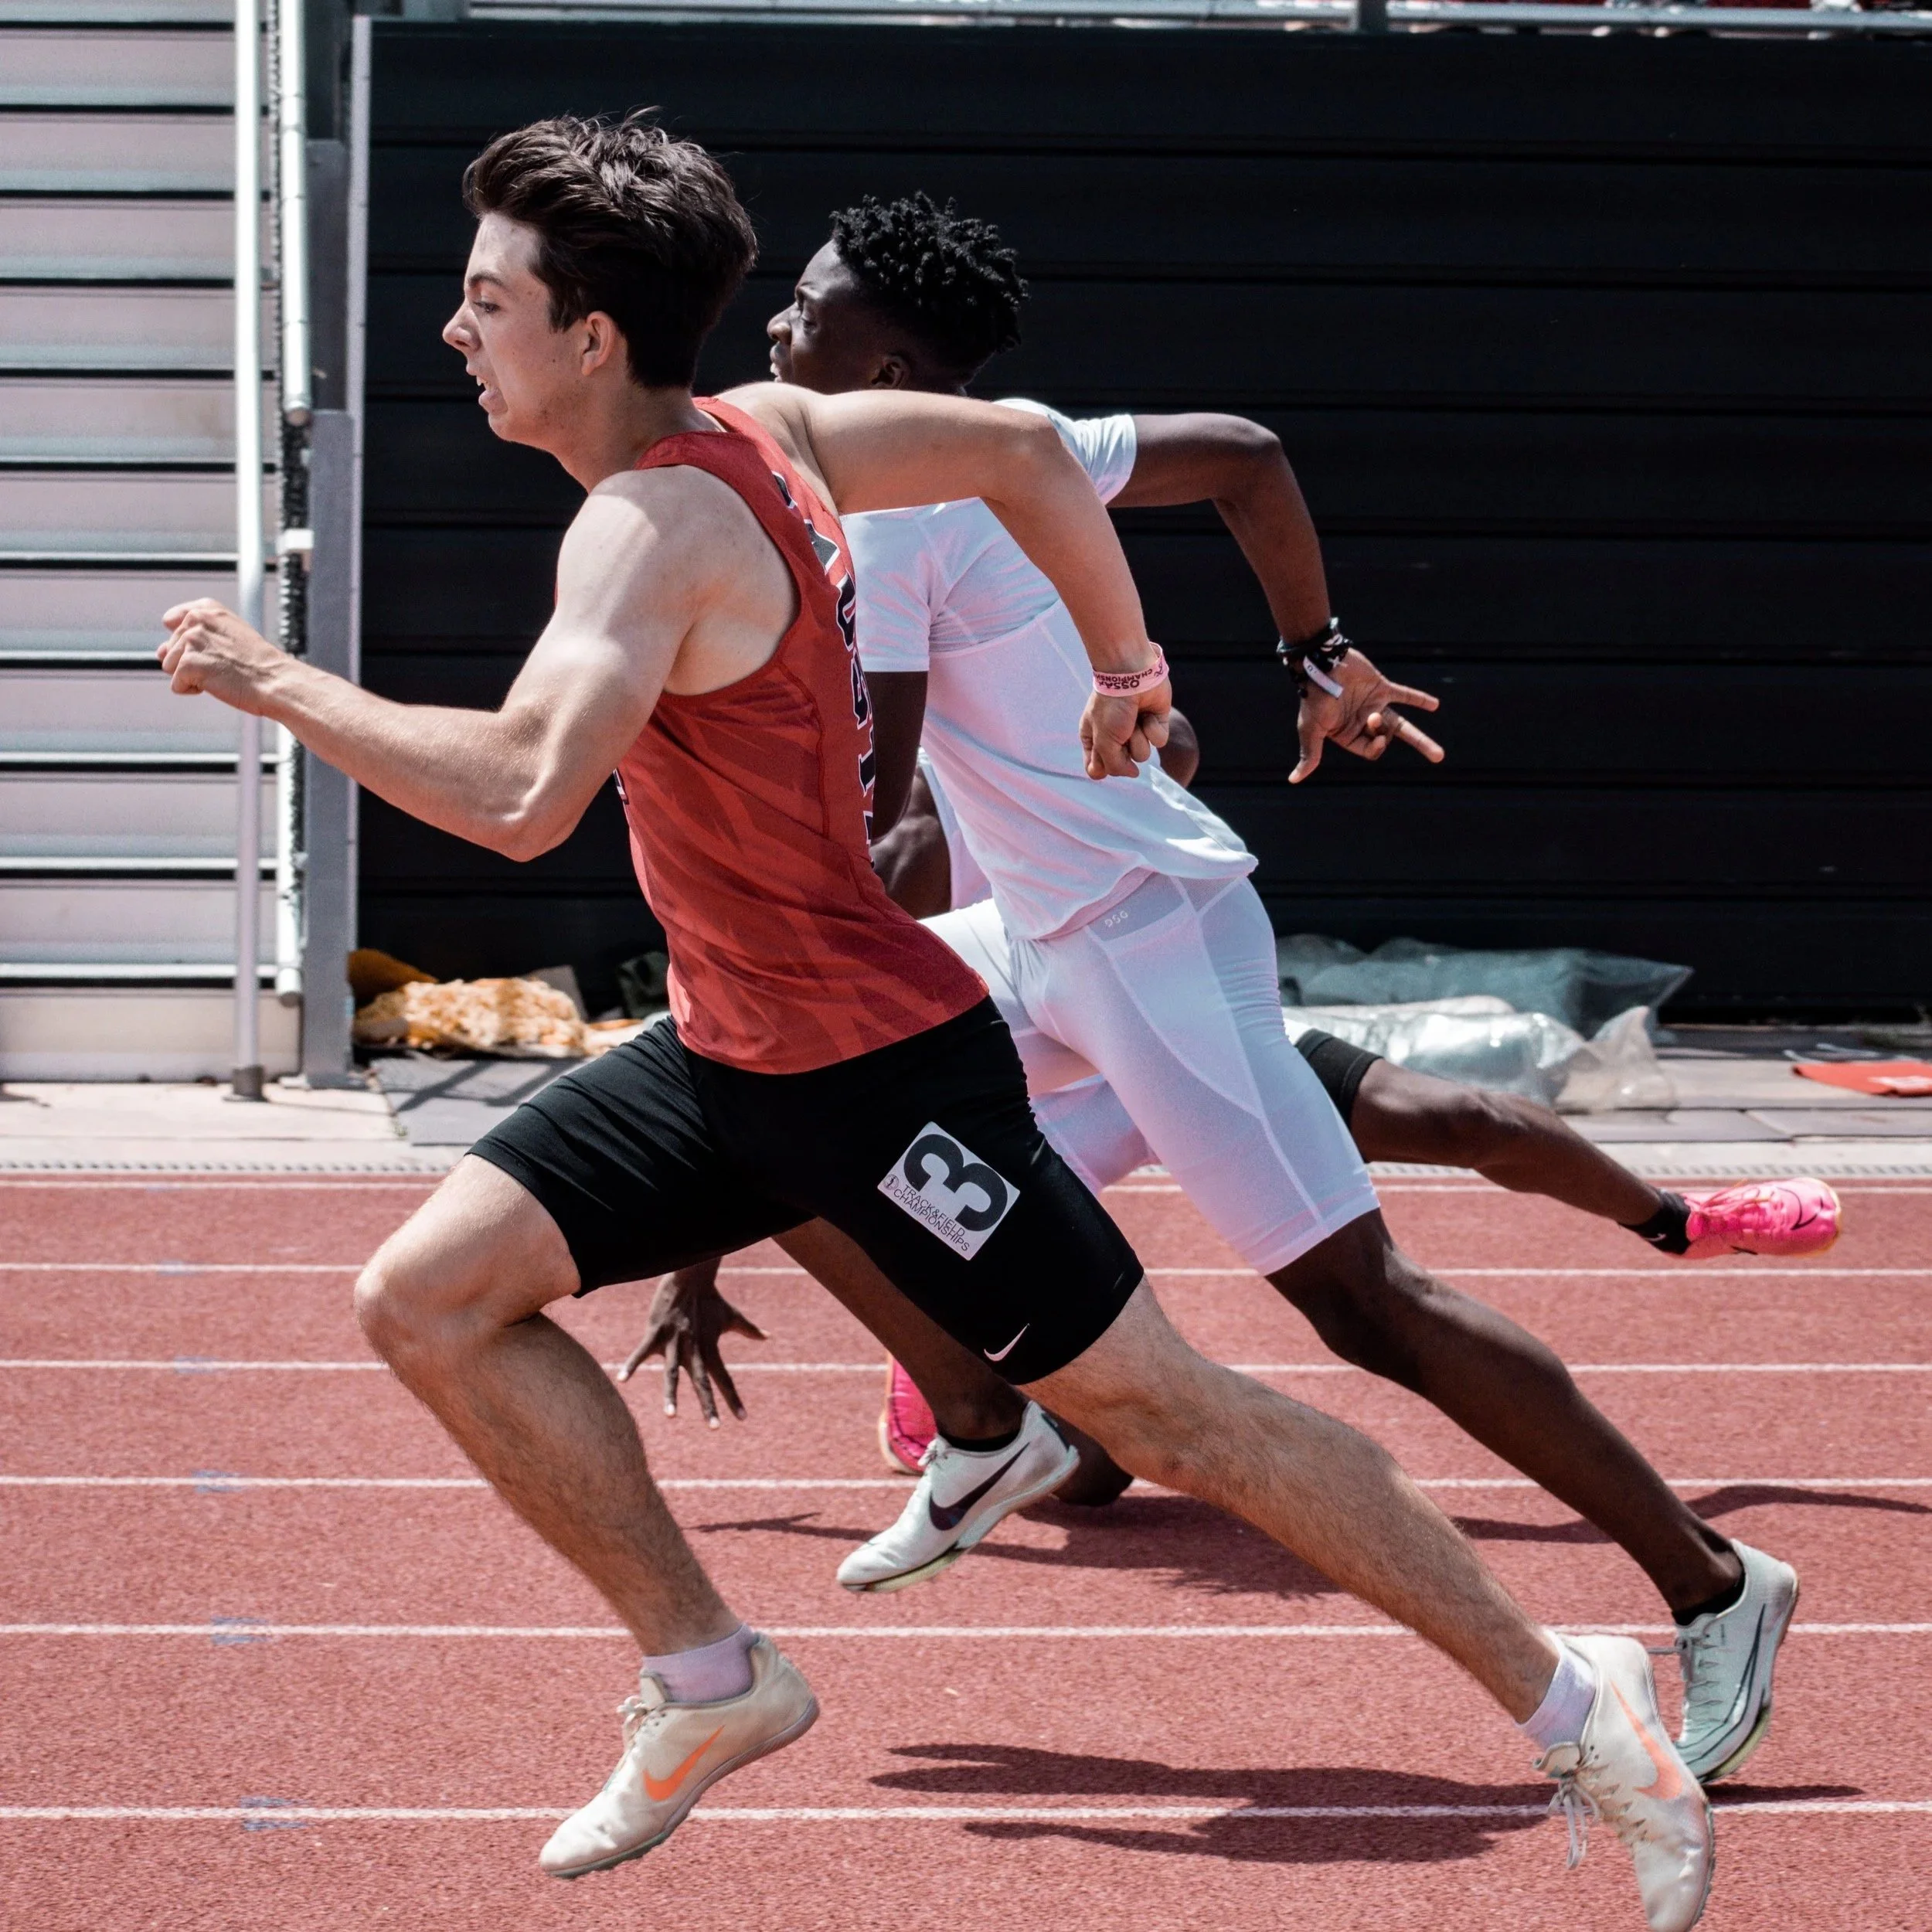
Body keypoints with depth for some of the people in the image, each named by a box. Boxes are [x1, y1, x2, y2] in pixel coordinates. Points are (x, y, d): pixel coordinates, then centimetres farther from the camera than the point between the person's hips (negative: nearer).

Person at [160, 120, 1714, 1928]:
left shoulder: (651, 526, -24)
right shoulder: (759, 428, 3)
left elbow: (521, 793, -39)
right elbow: (1026, 451, 12)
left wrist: (272, 679, -28)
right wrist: (1127, 663, 22)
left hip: (878, 1068, -9)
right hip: (727, 1052, 9)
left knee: (1160, 1406, -1)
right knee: (426, 1293, 0)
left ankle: (1571, 1700, 10)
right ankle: (707, 1677, 11)